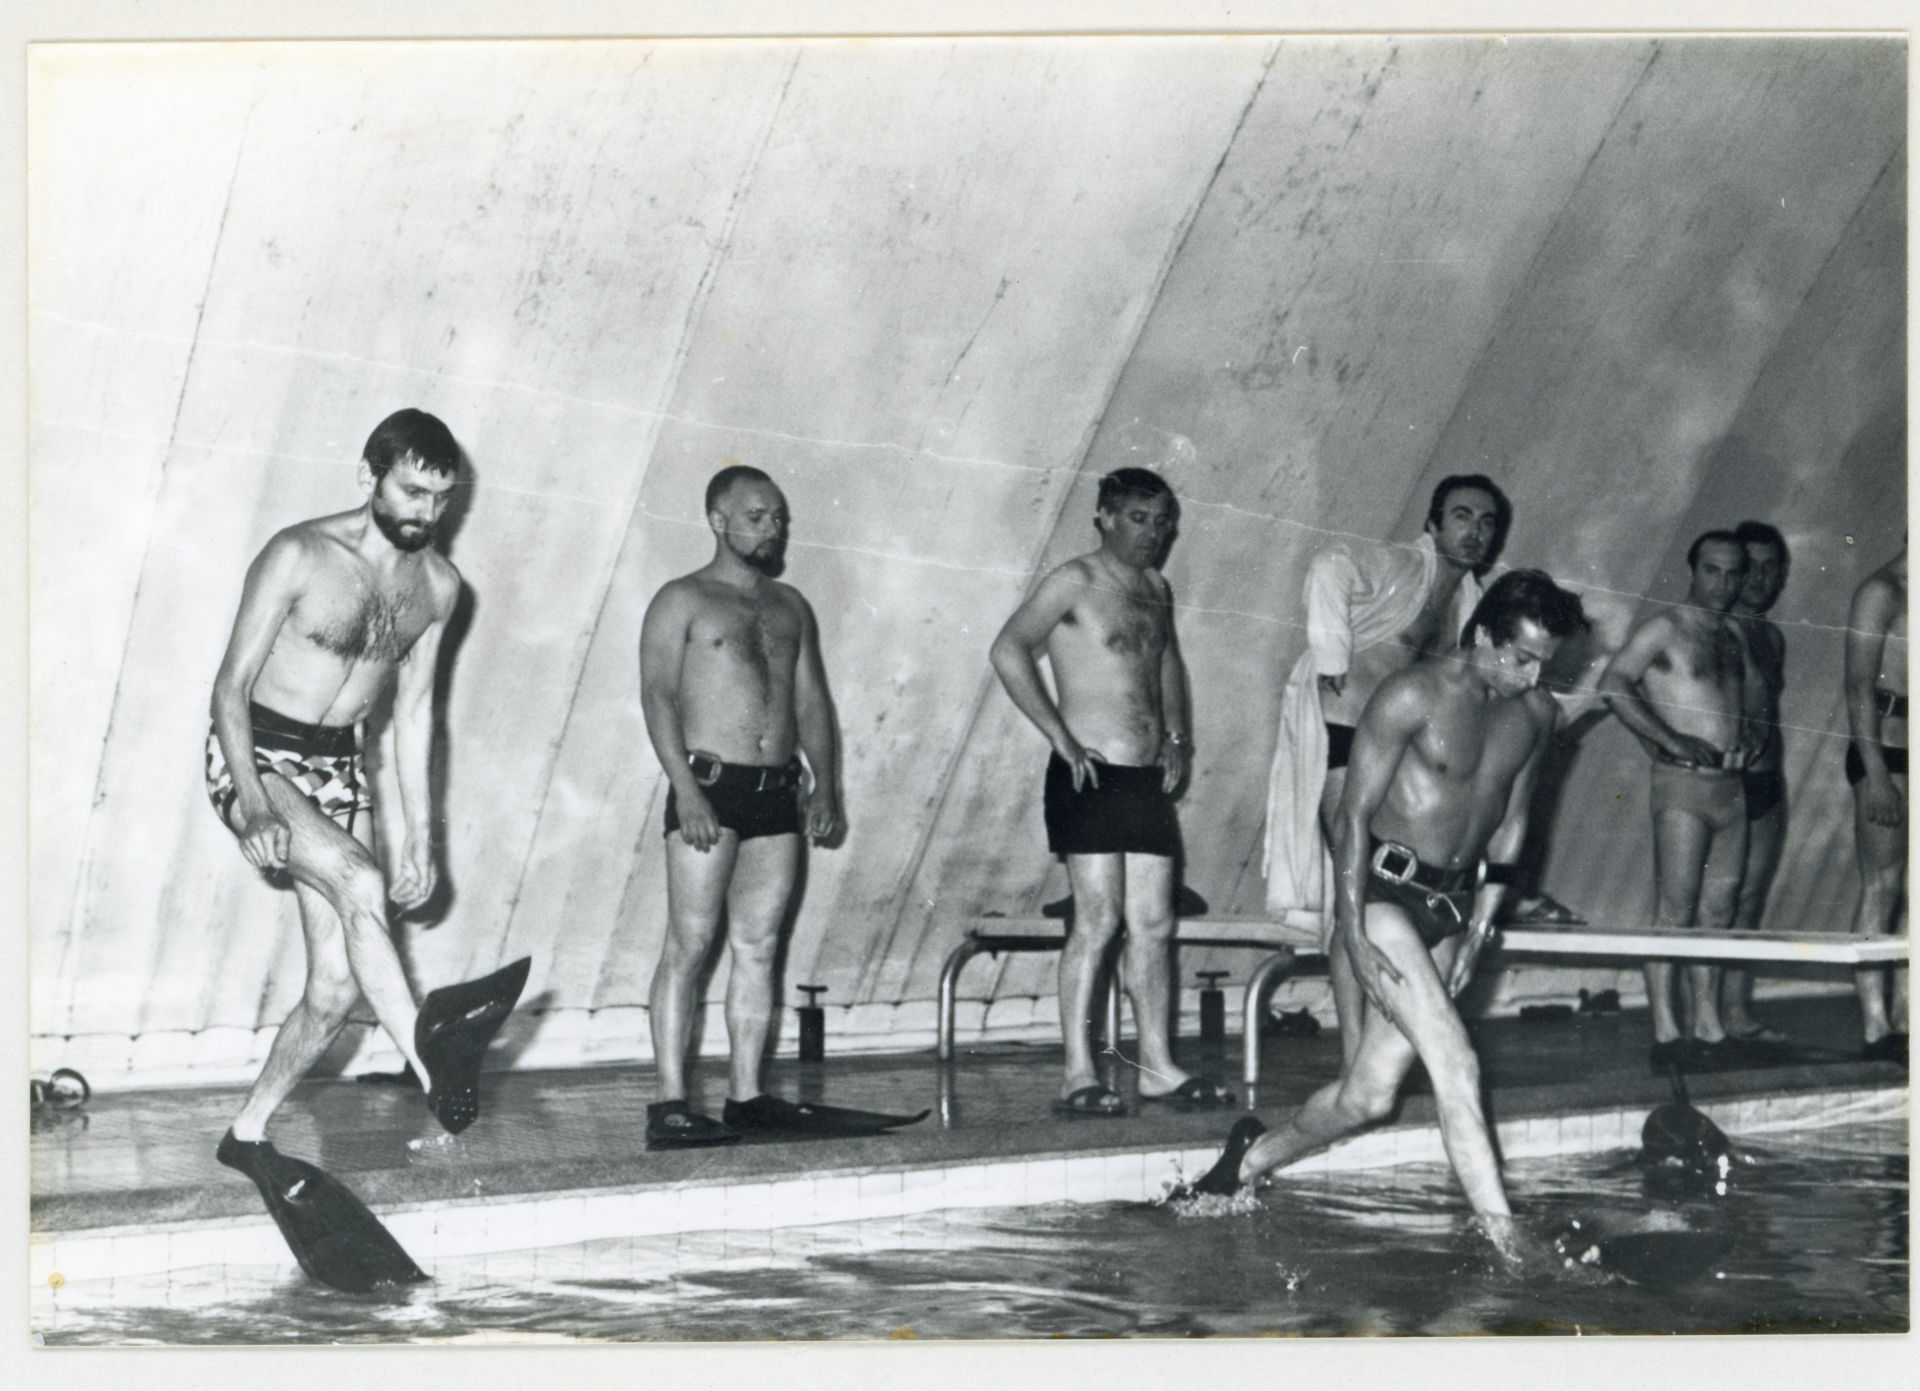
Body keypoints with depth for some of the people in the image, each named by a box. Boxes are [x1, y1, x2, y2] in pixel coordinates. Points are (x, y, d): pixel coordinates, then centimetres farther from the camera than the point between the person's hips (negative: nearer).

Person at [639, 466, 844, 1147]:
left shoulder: (790, 606, 19)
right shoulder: (682, 600, 1)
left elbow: (812, 700, 18)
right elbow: (658, 696, -8)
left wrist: (824, 784, 5)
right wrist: (686, 790, -18)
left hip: (779, 791, 6)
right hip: (708, 785, -6)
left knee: (759, 946, 5)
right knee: (689, 945, -8)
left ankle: (746, 1092, 9)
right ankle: (670, 1100, -9)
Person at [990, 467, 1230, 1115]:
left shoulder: (1157, 589, 17)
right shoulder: (1076, 582, -7)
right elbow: (1009, 650, -17)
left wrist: (1177, 735, 21)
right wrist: (1063, 738, -18)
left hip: (1148, 777, 7)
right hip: (1090, 775, -7)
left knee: (1154, 922, 7)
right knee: (1097, 919, -11)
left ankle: (1157, 1066, 14)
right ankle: (1079, 1074, -8)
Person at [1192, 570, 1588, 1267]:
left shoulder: (1536, 713, 6)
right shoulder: (1412, 696, -13)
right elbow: (1354, 816, -12)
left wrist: (1480, 926, 13)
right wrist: (1353, 936, -16)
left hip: (1451, 907, 6)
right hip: (1383, 894, -6)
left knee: (1371, 1092, 7)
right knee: (1455, 1065, -16)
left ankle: (1251, 1158, 29)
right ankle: (1503, 1238, -14)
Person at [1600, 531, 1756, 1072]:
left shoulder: (1735, 635, 18)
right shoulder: (1667, 627, -4)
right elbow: (1614, 684, -12)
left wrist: (1747, 743, 9)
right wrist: (1672, 740, -18)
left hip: (1731, 785, 7)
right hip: (1683, 784, -7)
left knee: (1718, 911, 9)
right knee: (1675, 909, -8)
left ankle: (1707, 1027, 14)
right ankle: (1666, 1033, -7)